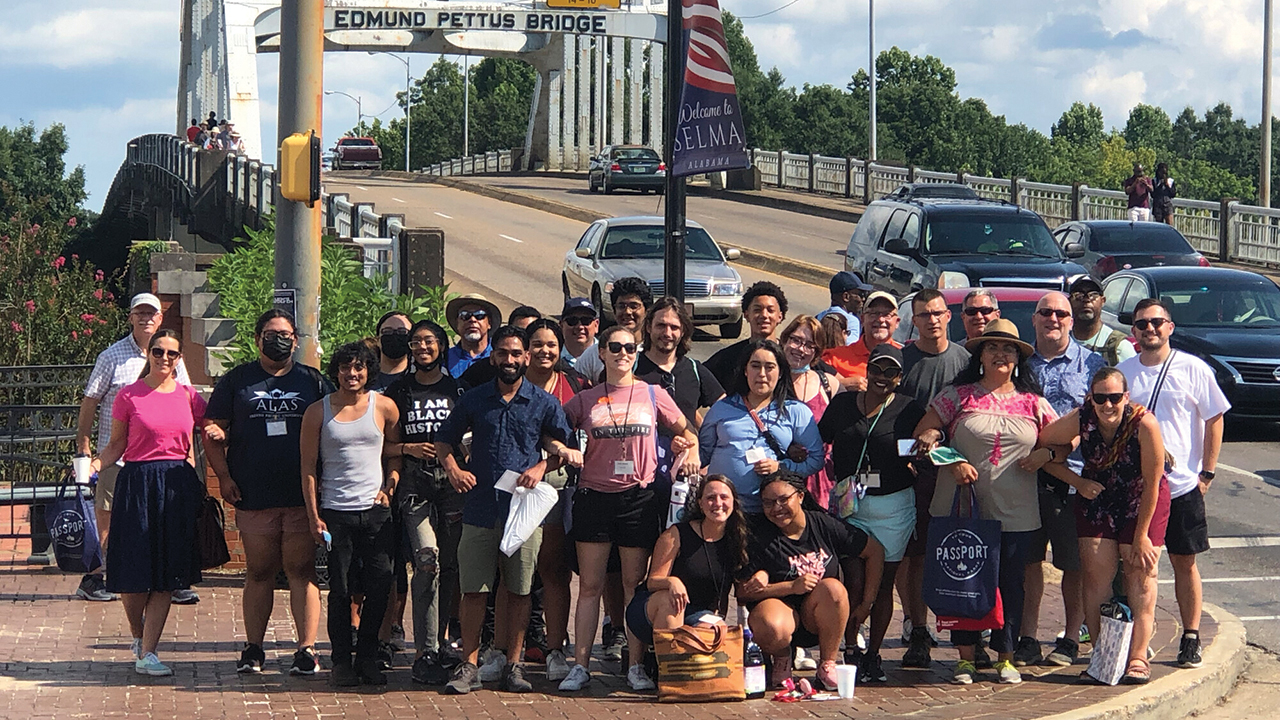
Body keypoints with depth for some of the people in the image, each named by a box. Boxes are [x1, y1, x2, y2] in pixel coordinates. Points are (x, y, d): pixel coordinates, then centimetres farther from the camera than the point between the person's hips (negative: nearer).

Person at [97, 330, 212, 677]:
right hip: (138, 485, -3)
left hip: (179, 487, 3)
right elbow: (116, 445, 3)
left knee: (167, 575, -1)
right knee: (135, 571, -3)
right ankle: (137, 637, 25)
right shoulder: (129, 396, 1)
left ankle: (147, 653, 3)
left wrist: (218, 434, -4)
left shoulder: (188, 397, 8)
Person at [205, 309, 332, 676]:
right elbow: (214, 433, 8)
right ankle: (253, 648, 13)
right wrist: (223, 475, -4)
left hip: (302, 495, 0)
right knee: (259, 572, 6)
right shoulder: (236, 381, 10)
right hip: (253, 495, 0)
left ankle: (306, 649, -1)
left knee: (302, 571, -2)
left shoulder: (312, 381, 12)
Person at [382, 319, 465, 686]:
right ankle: (426, 653, -19)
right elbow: (383, 444, 11)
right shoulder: (399, 391, 11)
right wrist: (408, 448, -6)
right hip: (414, 485, -2)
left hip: (452, 482, 2)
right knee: (427, 559, -18)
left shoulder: (457, 389, 13)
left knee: (449, 564, 2)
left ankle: (434, 645, 15)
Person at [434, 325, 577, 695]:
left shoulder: (544, 403, 6)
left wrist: (541, 467, -8)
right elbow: (444, 440, 17)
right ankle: (469, 666, 6)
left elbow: (562, 450, 11)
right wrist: (452, 469, -1)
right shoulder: (473, 400, 8)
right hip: (480, 508, 0)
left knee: (519, 591, 4)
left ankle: (513, 665, 12)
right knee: (473, 590, 0)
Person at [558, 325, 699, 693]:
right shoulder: (585, 400, 8)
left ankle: (636, 666, 8)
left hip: (638, 497, 0)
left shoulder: (653, 395, 7)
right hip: (594, 496, 1)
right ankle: (580, 666, 4)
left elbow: (686, 430, 14)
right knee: (589, 585, 2)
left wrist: (691, 451, -6)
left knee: (635, 583, 3)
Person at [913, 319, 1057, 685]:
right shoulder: (957, 396, 5)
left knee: (1010, 583, 3)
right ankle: (966, 656, 13)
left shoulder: (1034, 404, 9)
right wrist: (953, 464, -10)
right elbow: (923, 435, 3)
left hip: (1015, 514, 1)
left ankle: (1006, 657, 16)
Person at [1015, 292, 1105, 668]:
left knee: (1075, 564, 2)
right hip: (1026, 477, 2)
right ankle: (1027, 639, 10)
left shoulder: (1091, 364, 4)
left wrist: (1052, 451, -17)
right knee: (1028, 560, 4)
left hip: (1073, 476, -2)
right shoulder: (1020, 362, 13)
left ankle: (1071, 639, 11)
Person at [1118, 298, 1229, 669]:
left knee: (1185, 562, 3)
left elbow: (1214, 420, 2)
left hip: (1182, 485, -2)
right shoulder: (1122, 372, 6)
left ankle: (1191, 638, 10)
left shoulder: (1192, 369, -2)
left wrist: (1206, 473, -3)